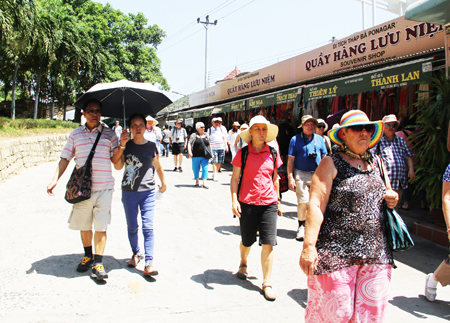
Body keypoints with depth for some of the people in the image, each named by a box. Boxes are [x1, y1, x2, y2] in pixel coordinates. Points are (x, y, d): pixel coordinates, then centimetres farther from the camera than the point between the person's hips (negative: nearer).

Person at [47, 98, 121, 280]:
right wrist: (55, 179, 2)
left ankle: (98, 263, 6)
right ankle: (88, 256, 32)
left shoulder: (109, 134, 5)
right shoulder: (75, 134, 9)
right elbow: (65, 158, 11)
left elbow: (115, 160, 3)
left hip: (104, 188, -2)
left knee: (101, 226, -2)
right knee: (84, 225, 12)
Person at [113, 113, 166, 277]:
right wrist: (122, 146, -15)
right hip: (128, 192, 1)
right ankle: (135, 253, 31)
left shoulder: (151, 146, 2)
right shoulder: (126, 145, 2)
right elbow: (118, 167, -9)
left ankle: (149, 262, -7)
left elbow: (158, 166, 15)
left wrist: (163, 184, 25)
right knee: (132, 227, 10)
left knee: (148, 227, -8)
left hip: (148, 191, -1)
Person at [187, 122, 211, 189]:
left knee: (205, 168, -9)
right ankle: (197, 181, 26)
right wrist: (189, 152, -16)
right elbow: (189, 144, -3)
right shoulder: (194, 135, 1)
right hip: (196, 156, -2)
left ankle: (204, 183, -11)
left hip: (205, 156, 2)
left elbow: (209, 145, 20)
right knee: (196, 169, 6)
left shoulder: (206, 136, 14)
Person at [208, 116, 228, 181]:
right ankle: (215, 176, -11)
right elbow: (208, 140, 12)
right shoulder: (210, 130, 8)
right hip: (213, 148, -2)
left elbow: (224, 138, 16)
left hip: (221, 147, 2)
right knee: (215, 162, -11)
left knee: (220, 162, 3)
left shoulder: (222, 129, 12)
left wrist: (226, 146, 8)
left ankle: (215, 173, 19)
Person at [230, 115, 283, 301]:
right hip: (247, 203, -1)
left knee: (268, 243, -3)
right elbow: (235, 178, -1)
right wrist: (234, 200, -11)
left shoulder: (273, 153, 5)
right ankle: (243, 263, 45)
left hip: (269, 204, 2)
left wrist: (277, 201, 18)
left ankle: (266, 283, 9)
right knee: (247, 241, 12)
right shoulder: (242, 153, -3)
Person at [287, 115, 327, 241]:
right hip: (301, 174, -3)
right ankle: (301, 226, 10)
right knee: (303, 201, -8)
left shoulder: (319, 139, 11)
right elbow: (290, 160, -1)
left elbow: (324, 158, 15)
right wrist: (290, 177, -6)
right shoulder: (295, 139, 1)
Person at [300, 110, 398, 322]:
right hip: (336, 252, -6)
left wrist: (392, 199, 4)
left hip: (376, 254, 6)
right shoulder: (331, 163, -5)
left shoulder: (376, 163, 14)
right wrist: (308, 246, -23)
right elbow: (316, 205, -13)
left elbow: (385, 192, 29)